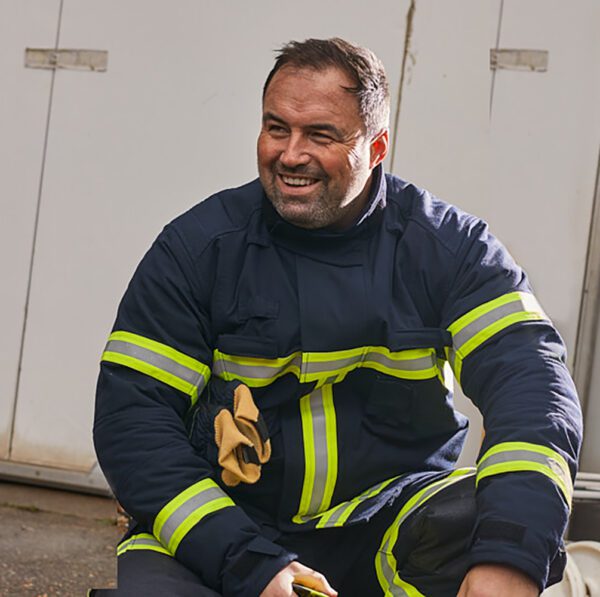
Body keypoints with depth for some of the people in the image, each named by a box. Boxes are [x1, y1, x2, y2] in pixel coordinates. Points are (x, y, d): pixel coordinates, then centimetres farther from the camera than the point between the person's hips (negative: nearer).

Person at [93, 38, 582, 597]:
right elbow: (131, 415, -8)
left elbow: (533, 377, -14)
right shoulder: (199, 246, -3)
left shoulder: (443, 244, -2)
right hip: (218, 524, 0)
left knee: (482, 521, -30)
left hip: (394, 521, 0)